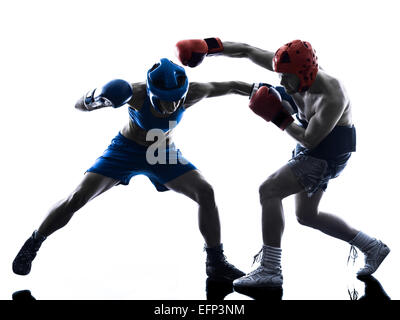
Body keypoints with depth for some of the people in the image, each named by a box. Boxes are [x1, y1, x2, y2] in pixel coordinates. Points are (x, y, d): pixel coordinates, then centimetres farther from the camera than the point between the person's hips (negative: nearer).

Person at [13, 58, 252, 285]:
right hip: (125, 150, -2)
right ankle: (32, 245, 13)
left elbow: (231, 86, -13)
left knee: (205, 191, -17)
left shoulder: (189, 94, -29)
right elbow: (79, 106, -26)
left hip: (164, 154, 2)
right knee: (77, 198, -12)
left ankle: (216, 263, -2)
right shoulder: (135, 93, -34)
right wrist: (92, 100, -49)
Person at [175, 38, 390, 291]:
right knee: (307, 216, 18)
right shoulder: (297, 68, -9)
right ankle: (373, 247, 30)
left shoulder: (333, 99, -31)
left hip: (327, 154, -10)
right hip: (312, 152, 10)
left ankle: (270, 271, -17)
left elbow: (310, 140, -27)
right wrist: (210, 47, -13)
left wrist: (279, 118, -21)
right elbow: (248, 51, -5)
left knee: (269, 191, -19)